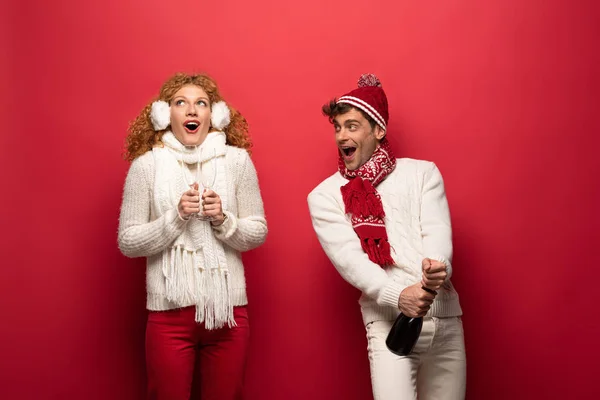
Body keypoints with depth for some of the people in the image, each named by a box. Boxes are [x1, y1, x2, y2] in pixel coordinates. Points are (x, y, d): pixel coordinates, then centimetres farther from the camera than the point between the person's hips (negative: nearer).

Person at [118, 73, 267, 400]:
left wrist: (223, 220, -14)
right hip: (170, 310, -1)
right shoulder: (146, 164, -3)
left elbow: (257, 233, 4)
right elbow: (128, 242, -3)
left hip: (228, 306, 1)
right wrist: (176, 217, -16)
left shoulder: (237, 160, 0)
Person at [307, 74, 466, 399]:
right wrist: (397, 295, -25)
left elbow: (437, 231, -4)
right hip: (388, 323, -2)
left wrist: (438, 267, -27)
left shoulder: (422, 172, 9)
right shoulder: (324, 196, 5)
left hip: (445, 317, 2)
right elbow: (349, 259, -8)